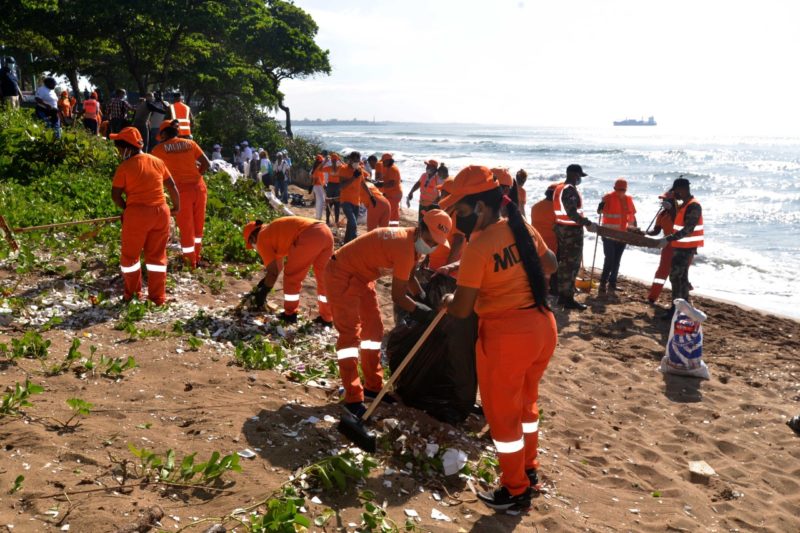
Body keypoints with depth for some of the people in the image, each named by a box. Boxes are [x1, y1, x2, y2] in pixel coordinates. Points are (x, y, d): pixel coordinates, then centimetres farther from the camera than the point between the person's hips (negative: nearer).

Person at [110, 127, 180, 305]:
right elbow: (172, 186, 10)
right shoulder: (157, 162, 6)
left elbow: (115, 194, -5)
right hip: (161, 212, 4)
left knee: (130, 255, 14)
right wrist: (177, 207, 24)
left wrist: (126, 208, 13)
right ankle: (158, 297, 15)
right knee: (157, 255, 13)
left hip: (137, 214, -4)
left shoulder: (124, 167, -7)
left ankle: (132, 293, 24)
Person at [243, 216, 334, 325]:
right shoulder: (274, 231, 35)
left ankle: (290, 314, 21)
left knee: (292, 276, 11)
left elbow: (273, 271, 8)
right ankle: (327, 318, 25)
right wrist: (263, 283, 51)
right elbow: (278, 265, 45)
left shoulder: (262, 238, 11)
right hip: (326, 232, 9)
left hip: (310, 236, -9)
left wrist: (262, 293, 20)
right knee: (324, 279, 19)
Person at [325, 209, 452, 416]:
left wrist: (425, 302, 3)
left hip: (361, 276, 11)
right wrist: (423, 312, -13)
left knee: (373, 328, 13)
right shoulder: (405, 248, -31)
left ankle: (373, 386, 23)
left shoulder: (412, 241, -2)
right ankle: (353, 398, -8)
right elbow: (398, 297, -25)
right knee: (351, 334, -12)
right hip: (342, 274, -10)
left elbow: (409, 277, 12)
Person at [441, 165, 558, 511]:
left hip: (506, 335, -8)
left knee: (502, 414, 13)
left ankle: (516, 492, 29)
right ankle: (528, 470, 46)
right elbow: (550, 265, 20)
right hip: (543, 327, 8)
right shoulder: (524, 229, 2)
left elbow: (461, 310, -16)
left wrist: (447, 300, 6)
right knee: (525, 402, 27)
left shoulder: (477, 248, -20)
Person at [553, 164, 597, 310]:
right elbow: (572, 213, -27)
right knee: (572, 264, -5)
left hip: (561, 228, 10)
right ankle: (568, 298, -3)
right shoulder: (571, 190, -18)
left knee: (564, 262, 15)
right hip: (572, 230, -10)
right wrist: (588, 223, -26)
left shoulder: (559, 188, 12)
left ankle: (562, 295, 21)